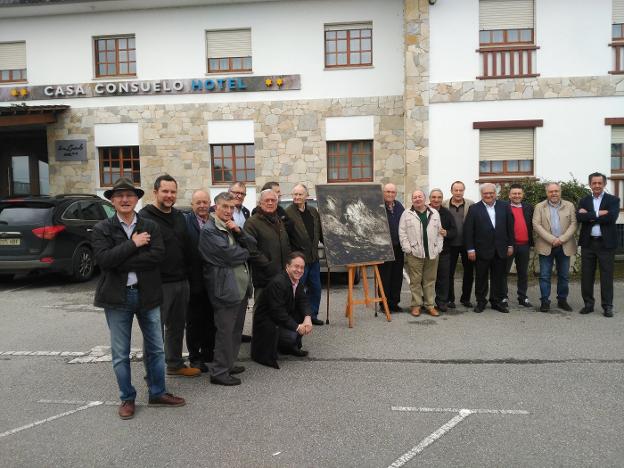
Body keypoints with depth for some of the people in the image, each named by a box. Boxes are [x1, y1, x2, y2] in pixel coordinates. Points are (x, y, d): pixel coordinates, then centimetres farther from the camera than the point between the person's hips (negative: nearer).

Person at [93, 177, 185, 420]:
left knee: (155, 348, 11)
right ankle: (127, 399, 24)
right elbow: (103, 259, -17)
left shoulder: (150, 226, 3)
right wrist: (133, 244, -17)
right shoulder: (102, 229, -1)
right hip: (117, 297, -2)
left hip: (147, 294, 2)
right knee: (120, 353, 9)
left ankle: (157, 393, 27)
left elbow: (157, 256, -13)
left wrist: (121, 263, -17)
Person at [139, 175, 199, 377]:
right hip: (159, 283, -7)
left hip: (181, 281, 7)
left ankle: (175, 364, 33)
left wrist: (187, 271, 15)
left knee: (177, 325, 18)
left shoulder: (179, 216, 13)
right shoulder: (145, 217, -11)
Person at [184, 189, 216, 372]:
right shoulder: (185, 220, -8)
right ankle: (194, 357, 22)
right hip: (194, 280, -4)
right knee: (194, 321, 9)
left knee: (211, 320, 16)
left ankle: (208, 352, 32)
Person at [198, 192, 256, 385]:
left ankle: (228, 364, 30)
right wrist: (245, 252, -1)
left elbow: (252, 245, 8)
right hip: (225, 287, -9)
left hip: (241, 285, 9)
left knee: (236, 329, 17)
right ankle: (219, 372, 8)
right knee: (225, 331, -3)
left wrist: (238, 231, -9)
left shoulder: (231, 227, 16)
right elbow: (230, 255, -20)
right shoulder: (209, 230, -11)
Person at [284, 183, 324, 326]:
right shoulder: (288, 213, -12)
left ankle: (312, 315, 29)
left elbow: (320, 232, 18)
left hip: (314, 258, 7)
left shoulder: (313, 211, 9)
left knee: (315, 289, 15)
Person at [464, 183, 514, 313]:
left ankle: (497, 301, 23)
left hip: (500, 250, 2)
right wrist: (470, 249, -9)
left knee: (499, 277, 10)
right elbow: (468, 230, -5)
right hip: (482, 250, -2)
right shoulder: (474, 209, -2)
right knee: (481, 278, 6)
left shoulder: (504, 206, 6)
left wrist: (510, 245, 5)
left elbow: (510, 227, 8)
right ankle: (481, 302, 19)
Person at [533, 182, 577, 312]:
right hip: (546, 246, -1)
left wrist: (562, 239, -14)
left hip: (565, 246, 2)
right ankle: (545, 301, 6)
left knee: (563, 275, 9)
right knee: (545, 276, -1)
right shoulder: (539, 207, 3)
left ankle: (562, 300, 20)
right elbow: (536, 225, -6)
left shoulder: (569, 206, 7)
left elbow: (573, 224, -1)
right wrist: (551, 239, -15)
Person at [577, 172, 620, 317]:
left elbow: (611, 217, -16)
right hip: (588, 243, 3)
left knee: (606, 275, 2)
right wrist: (598, 214, -16)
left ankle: (607, 306, 11)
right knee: (586, 275, 7)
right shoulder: (584, 201, 9)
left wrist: (589, 216, -11)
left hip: (606, 243, -2)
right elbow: (579, 217, -8)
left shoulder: (613, 200, 1)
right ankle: (588, 304, 17)